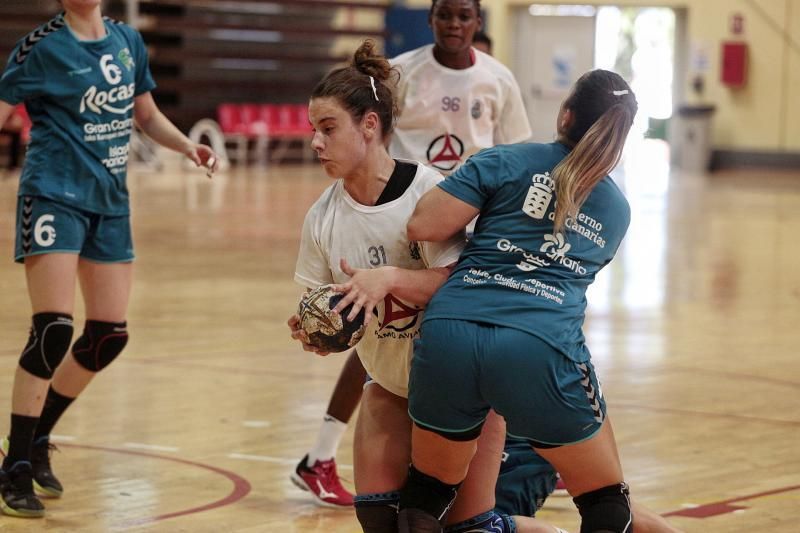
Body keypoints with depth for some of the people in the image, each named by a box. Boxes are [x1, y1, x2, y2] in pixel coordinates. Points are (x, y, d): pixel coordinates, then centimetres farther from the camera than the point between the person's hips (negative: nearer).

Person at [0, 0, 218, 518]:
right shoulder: (43, 46, -7)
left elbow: (146, 113, 21)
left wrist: (186, 145, 5)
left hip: (110, 201, 6)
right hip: (54, 196, -6)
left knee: (110, 335, 5)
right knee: (53, 330, -14)